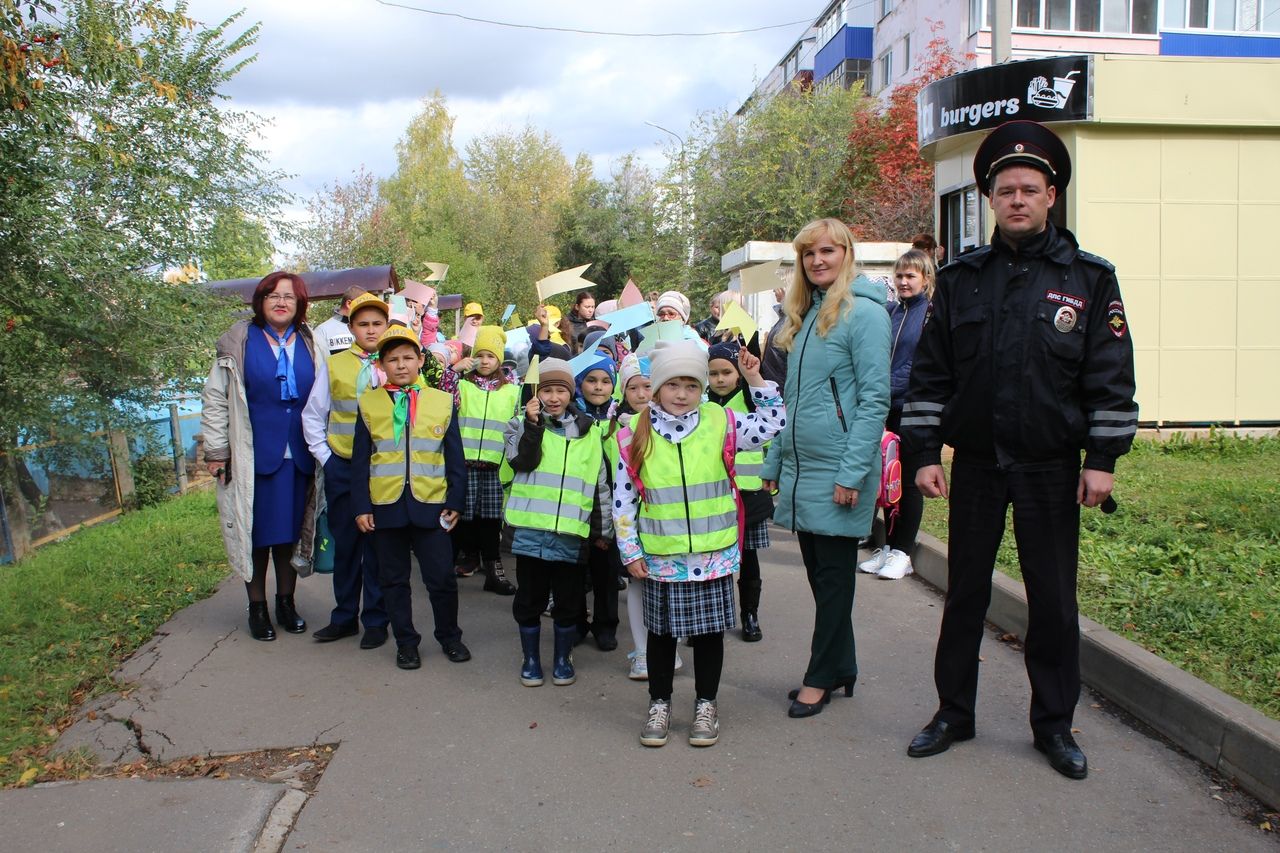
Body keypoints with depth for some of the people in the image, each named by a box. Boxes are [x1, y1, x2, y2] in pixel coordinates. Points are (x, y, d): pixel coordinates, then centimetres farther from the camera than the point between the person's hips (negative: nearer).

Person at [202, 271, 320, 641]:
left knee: (291, 531, 11)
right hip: (254, 456, -2)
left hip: (298, 457, 3)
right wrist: (216, 450, -2)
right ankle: (257, 607, 20)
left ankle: (286, 602, 26)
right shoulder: (239, 343, 0)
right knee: (257, 534, 5)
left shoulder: (310, 345, 8)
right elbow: (215, 399, 1)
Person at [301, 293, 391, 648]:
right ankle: (344, 617, 22)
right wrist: (324, 456, 4)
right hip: (342, 468, 2)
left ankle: (376, 620, 16)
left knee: (378, 545, 5)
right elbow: (313, 415, 10)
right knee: (345, 543, 9)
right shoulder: (334, 365, 5)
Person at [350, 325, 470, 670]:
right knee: (394, 579, 9)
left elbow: (454, 458, 6)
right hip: (385, 507, 1)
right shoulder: (369, 403, 4)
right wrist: (361, 506, -2)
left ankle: (449, 637, 23)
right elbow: (360, 461, 4)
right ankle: (406, 642, 23)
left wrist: (455, 501, 0)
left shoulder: (442, 402, 4)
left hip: (431, 506, 0)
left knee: (442, 577, 3)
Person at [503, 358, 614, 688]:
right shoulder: (523, 423, 5)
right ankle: (530, 658, 25)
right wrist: (533, 424, -19)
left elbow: (600, 483, 12)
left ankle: (563, 658, 27)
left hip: (572, 533, 1)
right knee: (530, 598, 9)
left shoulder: (588, 430, 9)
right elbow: (522, 462, -13)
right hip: (531, 528, -1)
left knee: (568, 600, 9)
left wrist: (602, 530, 12)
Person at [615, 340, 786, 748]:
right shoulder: (638, 433, -4)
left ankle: (706, 705, 28)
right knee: (661, 632, 13)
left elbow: (771, 425, 2)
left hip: (713, 556, 0)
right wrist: (630, 551, -2)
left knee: (708, 631, 11)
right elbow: (623, 497, 0)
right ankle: (659, 704, 29)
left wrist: (756, 382, -8)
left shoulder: (719, 423, -2)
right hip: (660, 558, 0)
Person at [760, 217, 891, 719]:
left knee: (834, 573, 4)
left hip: (837, 471, -8)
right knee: (818, 571, 14)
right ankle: (842, 669, 27)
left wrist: (853, 471, -21)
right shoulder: (804, 315, 14)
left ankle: (820, 678, 16)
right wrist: (774, 462, 14)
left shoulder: (864, 313, -10)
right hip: (800, 468, 8)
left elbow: (874, 399, -16)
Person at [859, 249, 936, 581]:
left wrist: (888, 388, -20)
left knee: (908, 479, 2)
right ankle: (888, 546, 21)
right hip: (888, 408, 5)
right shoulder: (889, 312, 11)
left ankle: (902, 552, 12)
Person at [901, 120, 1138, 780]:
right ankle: (953, 713, 26)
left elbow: (1111, 377, -2)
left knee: (1053, 600, 8)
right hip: (975, 466, 1)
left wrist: (1102, 459, -7)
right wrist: (924, 453, -2)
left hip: (1052, 470, -1)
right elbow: (929, 374, 3)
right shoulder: (961, 278, 3)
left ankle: (1054, 725, 25)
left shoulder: (1089, 278, 0)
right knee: (965, 593, 10)